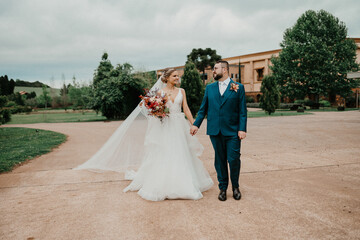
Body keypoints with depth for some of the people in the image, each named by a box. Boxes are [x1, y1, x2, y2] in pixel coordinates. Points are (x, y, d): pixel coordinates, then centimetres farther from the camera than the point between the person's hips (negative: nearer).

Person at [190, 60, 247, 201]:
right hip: (215, 131, 3)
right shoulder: (209, 88, 11)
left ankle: (235, 187, 22)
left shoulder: (238, 87, 3)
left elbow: (242, 111, -1)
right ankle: (223, 188, 23)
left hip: (232, 131, -2)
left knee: (234, 160, -2)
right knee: (220, 161, 9)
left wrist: (242, 129, -9)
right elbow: (203, 108, 13)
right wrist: (196, 124, 3)